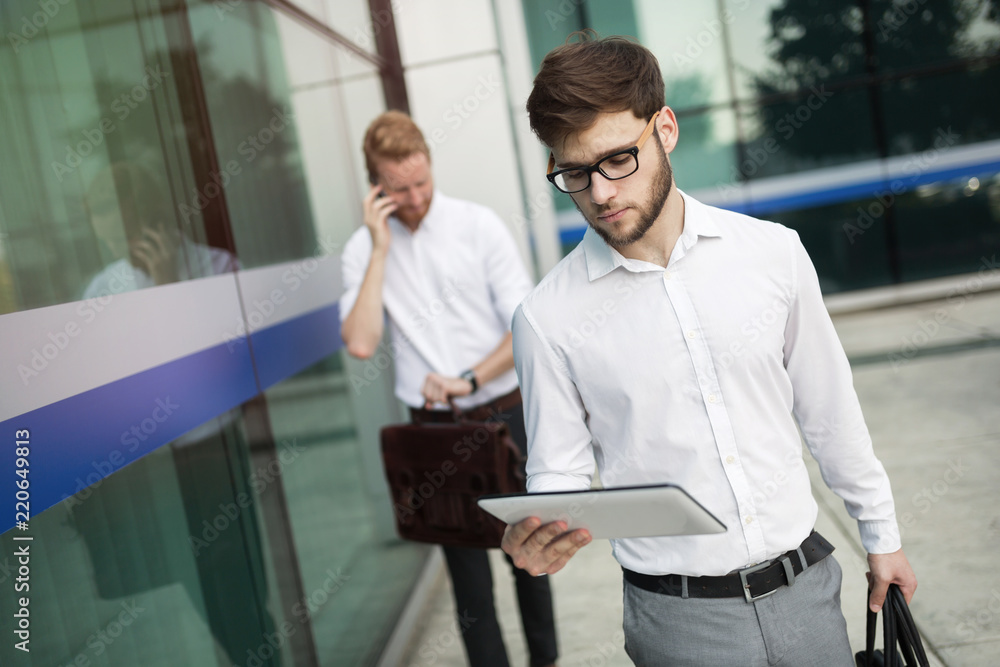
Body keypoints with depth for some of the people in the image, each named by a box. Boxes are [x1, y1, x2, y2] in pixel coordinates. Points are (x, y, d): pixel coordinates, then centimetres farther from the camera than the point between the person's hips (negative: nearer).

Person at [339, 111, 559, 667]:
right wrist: (381, 249, -15)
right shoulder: (364, 249, -1)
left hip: (504, 416, 0)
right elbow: (361, 344, -15)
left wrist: (470, 380, -18)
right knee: (467, 566, 7)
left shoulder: (478, 225, -4)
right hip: (435, 427, 0)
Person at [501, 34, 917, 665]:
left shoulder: (774, 251, -4)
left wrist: (881, 535, 14)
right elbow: (559, 474, -4)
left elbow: (829, 409, 6)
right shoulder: (548, 317, -11)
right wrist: (536, 539, -25)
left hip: (805, 588, 2)